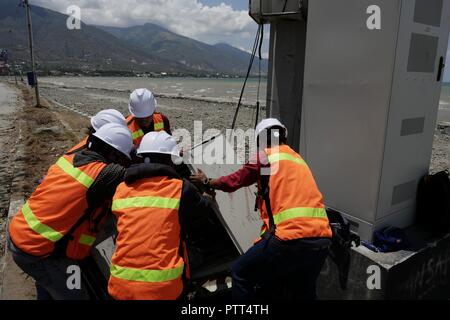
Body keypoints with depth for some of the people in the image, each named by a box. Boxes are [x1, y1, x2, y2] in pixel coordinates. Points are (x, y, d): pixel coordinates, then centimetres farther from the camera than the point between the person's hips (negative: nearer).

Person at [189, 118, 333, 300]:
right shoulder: (298, 159, 24)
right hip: (321, 239, 7)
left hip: (291, 237, -7)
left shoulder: (265, 155, 5)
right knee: (302, 292, 27)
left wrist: (206, 182, 31)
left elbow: (234, 181, 14)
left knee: (240, 275, 13)